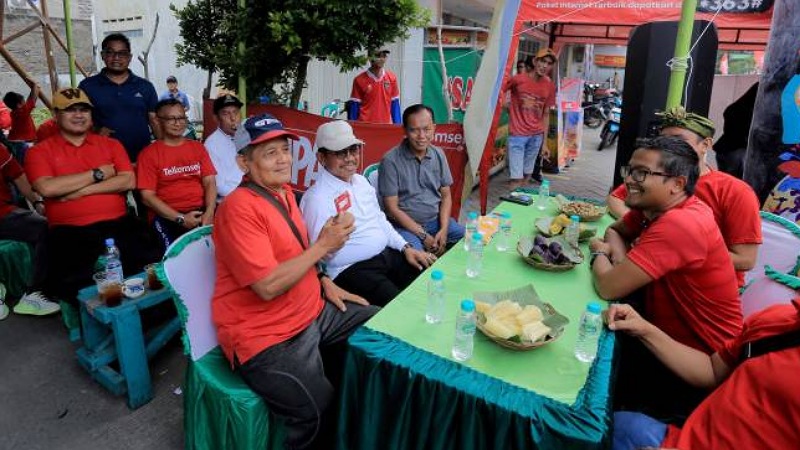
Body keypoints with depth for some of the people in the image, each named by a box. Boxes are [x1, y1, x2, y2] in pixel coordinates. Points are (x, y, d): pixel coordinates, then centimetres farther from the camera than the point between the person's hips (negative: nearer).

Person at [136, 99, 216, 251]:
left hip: (201, 210, 3)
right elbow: (147, 196, -1)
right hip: (168, 216, -3)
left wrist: (209, 212, -11)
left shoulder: (197, 147, 17)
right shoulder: (149, 154, 6)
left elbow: (210, 183, 7)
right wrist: (180, 218, -12)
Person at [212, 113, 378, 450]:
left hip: (312, 312, 10)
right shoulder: (239, 208, -21)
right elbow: (268, 286, -26)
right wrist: (323, 245, -21)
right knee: (324, 413, -26)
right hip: (265, 336, -9)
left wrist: (325, 282, 10)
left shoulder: (283, 192, 8)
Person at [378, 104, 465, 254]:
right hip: (406, 225, -5)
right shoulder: (391, 160, -13)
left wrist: (444, 229, -7)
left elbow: (446, 196, 9)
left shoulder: (439, 154, 3)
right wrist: (423, 235, -16)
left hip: (437, 220, 6)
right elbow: (392, 208, -13)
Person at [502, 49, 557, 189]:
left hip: (536, 136, 5)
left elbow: (546, 114, 9)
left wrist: (545, 142, 9)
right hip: (517, 135, -5)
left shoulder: (550, 86, 3)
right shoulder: (517, 79, -10)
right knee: (516, 179, -8)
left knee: (527, 175, 14)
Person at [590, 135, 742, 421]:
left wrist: (600, 254, -9)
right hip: (669, 336, 7)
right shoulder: (655, 206, -3)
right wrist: (620, 258, -12)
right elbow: (614, 230, 12)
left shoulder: (680, 224, -30)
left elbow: (608, 288, -32)